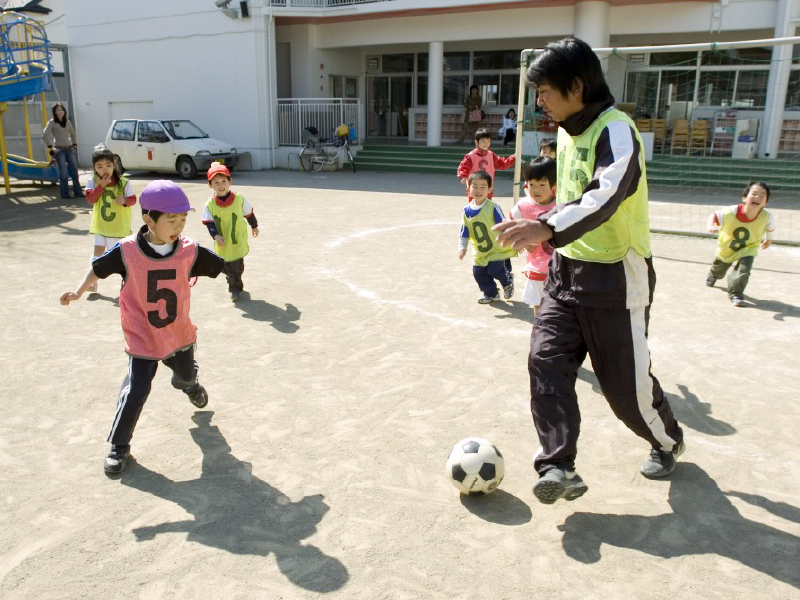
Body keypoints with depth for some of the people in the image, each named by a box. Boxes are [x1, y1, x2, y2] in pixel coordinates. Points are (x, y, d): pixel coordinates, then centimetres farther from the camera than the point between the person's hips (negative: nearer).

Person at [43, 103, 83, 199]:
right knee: (64, 173, -8)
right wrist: (50, 147, -13)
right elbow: (46, 135, -10)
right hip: (59, 150, -5)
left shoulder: (67, 122, 12)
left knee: (74, 171, 2)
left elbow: (73, 134, 24)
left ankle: (78, 192, 7)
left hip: (69, 149, 5)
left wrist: (74, 144, 13)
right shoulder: (52, 122, -2)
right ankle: (65, 194, -3)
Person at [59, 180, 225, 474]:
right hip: (142, 339, -3)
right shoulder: (127, 251, -19)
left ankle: (188, 384, 68)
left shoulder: (190, 251, -15)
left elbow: (221, 265, -2)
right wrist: (79, 291, -8)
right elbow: (98, 267, -2)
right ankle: (119, 445, 13)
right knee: (135, 391, -8)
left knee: (187, 373, 28)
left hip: (180, 334, 3)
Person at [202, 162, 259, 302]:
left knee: (236, 268, -1)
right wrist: (216, 235, -22)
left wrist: (254, 227, 18)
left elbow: (249, 214, 5)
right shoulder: (210, 204, -10)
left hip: (238, 243, -2)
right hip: (222, 244, 2)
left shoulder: (239, 199, -11)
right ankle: (235, 286, 40)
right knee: (225, 268, 16)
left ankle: (235, 288, 19)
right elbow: (209, 223, -6)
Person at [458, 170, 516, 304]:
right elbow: (464, 232, 6)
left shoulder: (493, 208, -18)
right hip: (480, 253, 5)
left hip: (498, 249, -5)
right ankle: (491, 294, 30)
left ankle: (508, 280, 21)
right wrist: (462, 247, -2)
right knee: (478, 273, 6)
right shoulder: (467, 210, -2)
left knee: (494, 270, -15)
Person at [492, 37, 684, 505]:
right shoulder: (567, 132, 9)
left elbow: (605, 196, -38)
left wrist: (547, 228, -53)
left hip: (616, 278, -7)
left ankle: (668, 441, 36)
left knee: (626, 383, 5)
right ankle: (560, 469, -8)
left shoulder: (616, 130, -18)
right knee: (546, 360, -10)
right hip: (566, 271, 8)